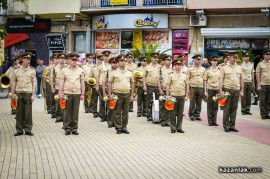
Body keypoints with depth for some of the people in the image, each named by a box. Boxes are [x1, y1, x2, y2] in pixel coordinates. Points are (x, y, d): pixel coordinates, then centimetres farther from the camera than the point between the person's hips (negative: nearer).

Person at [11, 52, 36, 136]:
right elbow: (13, 82, 8)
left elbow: (34, 83, 1)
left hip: (28, 93, -1)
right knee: (19, 112, 5)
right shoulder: (16, 70, 5)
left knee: (28, 112, 2)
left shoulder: (32, 70, 2)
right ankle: (19, 130, 13)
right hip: (19, 93, 1)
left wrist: (33, 95, -5)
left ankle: (28, 129, 11)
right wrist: (12, 93, 3)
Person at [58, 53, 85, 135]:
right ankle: (67, 128, 11)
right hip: (67, 93, -1)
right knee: (67, 111, 3)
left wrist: (82, 94, 4)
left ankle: (74, 128, 13)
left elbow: (82, 82, 7)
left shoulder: (80, 70, 6)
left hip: (77, 93, 1)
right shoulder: (64, 70, 3)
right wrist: (60, 93, -4)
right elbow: (61, 82, 2)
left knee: (75, 112, 5)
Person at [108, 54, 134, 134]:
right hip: (117, 94, -3)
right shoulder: (114, 73, 0)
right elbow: (109, 83, 1)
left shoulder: (129, 73, 9)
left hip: (127, 94, 3)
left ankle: (124, 127, 17)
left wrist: (132, 95, 9)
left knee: (125, 112, 8)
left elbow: (132, 84, 13)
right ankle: (118, 128, 10)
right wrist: (110, 94, -6)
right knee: (117, 112, 2)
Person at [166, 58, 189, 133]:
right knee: (173, 113, 2)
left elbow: (187, 86, 10)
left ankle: (179, 127, 16)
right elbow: (168, 86, 0)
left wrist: (186, 95, 5)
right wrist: (167, 95, -5)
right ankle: (173, 128, 11)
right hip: (173, 96, -2)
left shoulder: (185, 76, 6)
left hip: (182, 96, 2)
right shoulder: (171, 75, 0)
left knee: (180, 113, 7)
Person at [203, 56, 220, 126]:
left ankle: (214, 121, 13)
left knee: (216, 106, 4)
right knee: (210, 105, 3)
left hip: (217, 89, 2)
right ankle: (210, 121, 10)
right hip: (210, 89, -2)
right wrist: (205, 91, -4)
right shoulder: (208, 71, 0)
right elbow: (205, 81, 1)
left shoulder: (219, 70, 7)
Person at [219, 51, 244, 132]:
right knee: (226, 108, -1)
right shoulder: (224, 68, 1)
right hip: (227, 89, -3)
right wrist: (221, 91, -10)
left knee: (234, 108, 6)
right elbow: (221, 80, -2)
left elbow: (241, 80, 13)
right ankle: (226, 126, 7)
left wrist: (242, 91, 8)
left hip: (236, 90, 3)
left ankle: (232, 126, 14)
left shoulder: (239, 67, 11)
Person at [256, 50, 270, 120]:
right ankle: (263, 114, 7)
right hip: (263, 84, -3)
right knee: (262, 100, 1)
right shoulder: (260, 64, 1)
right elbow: (257, 75, -1)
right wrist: (259, 85, -7)